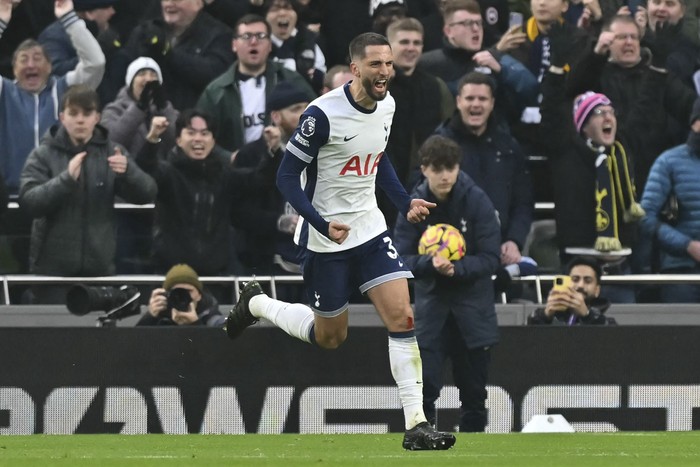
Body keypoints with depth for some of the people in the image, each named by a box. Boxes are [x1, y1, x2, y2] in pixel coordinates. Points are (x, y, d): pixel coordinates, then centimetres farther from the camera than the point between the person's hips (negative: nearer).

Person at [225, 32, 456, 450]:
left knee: (402, 317, -11)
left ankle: (416, 426, -10)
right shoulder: (323, 114, -22)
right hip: (326, 239, -5)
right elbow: (287, 177, -17)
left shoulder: (386, 105, 0)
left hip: (370, 228, 5)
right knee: (330, 337, 9)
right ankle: (256, 304, 36)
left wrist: (406, 202, 8)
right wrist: (323, 225, -26)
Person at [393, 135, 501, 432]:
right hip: (431, 301, 0)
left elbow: (490, 259, -12)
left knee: (474, 391, 7)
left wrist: (456, 269, -29)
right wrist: (429, 263, -28)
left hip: (473, 304, 0)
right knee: (423, 388, -9)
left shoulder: (477, 201, -11)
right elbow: (402, 259, -8)